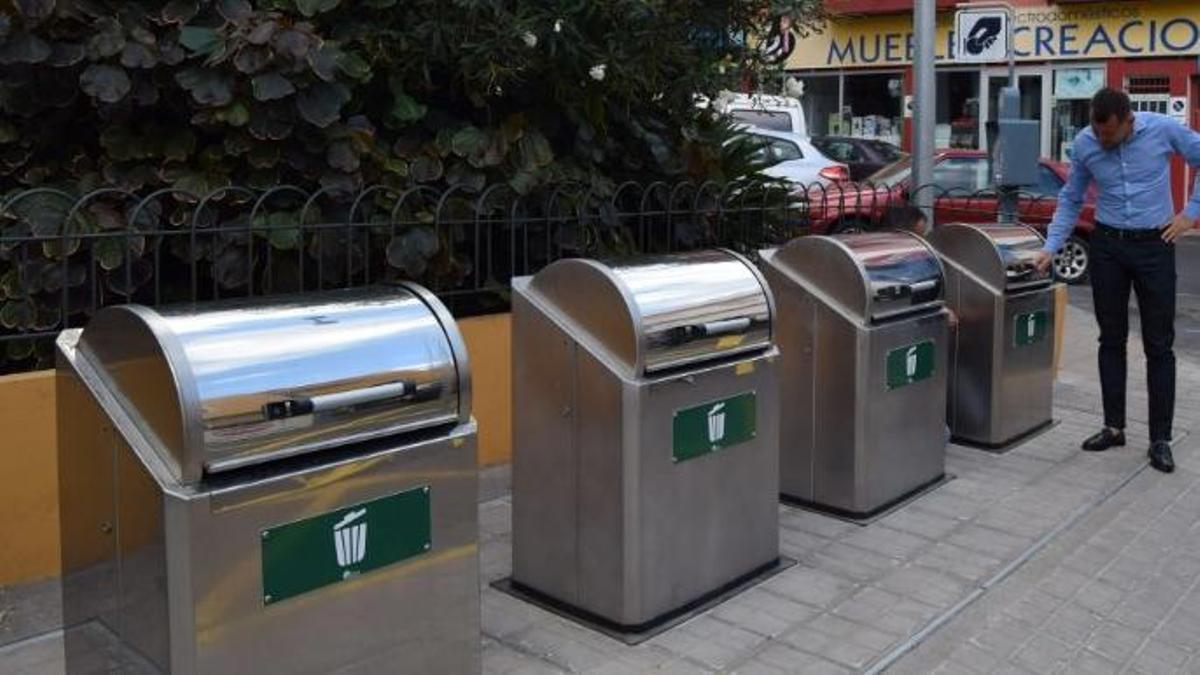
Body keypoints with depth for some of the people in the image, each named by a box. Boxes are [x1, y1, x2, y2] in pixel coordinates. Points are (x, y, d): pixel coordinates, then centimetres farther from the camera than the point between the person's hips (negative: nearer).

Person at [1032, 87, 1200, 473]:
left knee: (1159, 345, 1)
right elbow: (1070, 200, 7)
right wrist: (1050, 248, -1)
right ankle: (1114, 427, 19)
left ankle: (1160, 439, 6)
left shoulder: (1163, 130, -11)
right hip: (1107, 245, 2)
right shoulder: (1084, 144, -4)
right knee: (1112, 341, 9)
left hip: (1155, 245, -2)